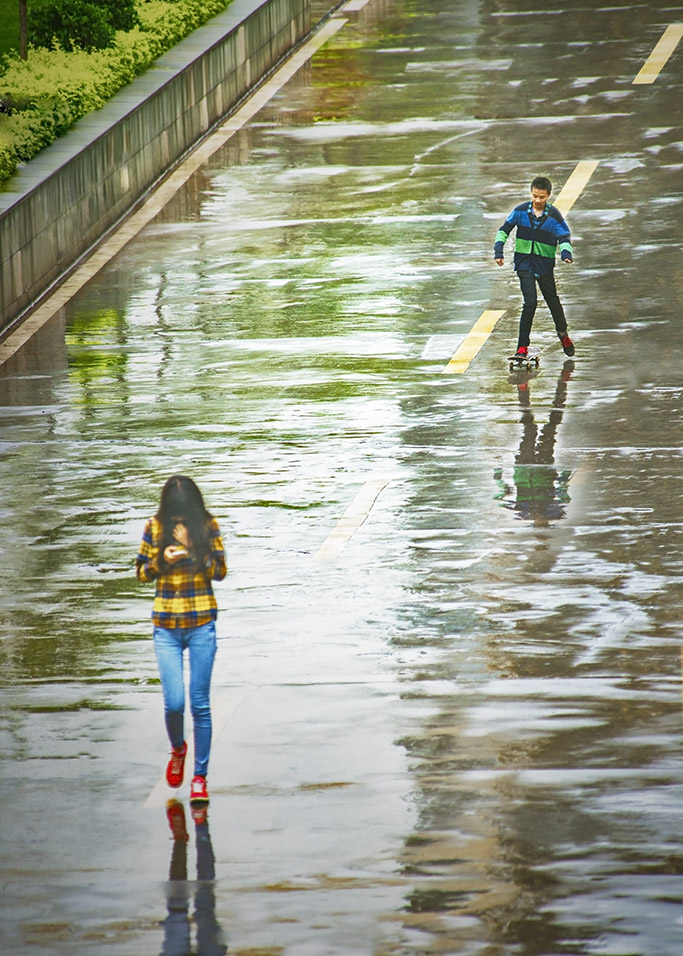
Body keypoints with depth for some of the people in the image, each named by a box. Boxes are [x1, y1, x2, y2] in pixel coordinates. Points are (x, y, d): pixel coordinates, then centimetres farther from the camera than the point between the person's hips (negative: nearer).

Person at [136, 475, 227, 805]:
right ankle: (177, 749, 26)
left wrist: (191, 548, -17)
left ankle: (200, 776, 9)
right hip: (166, 626, 1)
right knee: (173, 702, -6)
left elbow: (220, 570, -4)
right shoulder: (154, 527, 0)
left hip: (202, 624, -1)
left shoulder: (208, 526, -2)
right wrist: (163, 560, -14)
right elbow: (141, 573, 6)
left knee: (200, 703, 0)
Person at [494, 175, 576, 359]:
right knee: (530, 301, -15)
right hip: (524, 263, -1)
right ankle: (522, 346, -9)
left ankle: (563, 333, 41)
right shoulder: (521, 211, -3)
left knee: (553, 301, 12)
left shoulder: (554, 214, -6)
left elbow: (564, 236, -10)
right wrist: (498, 251, -3)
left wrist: (566, 253, -30)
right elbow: (504, 230, 7)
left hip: (545, 265, 1)